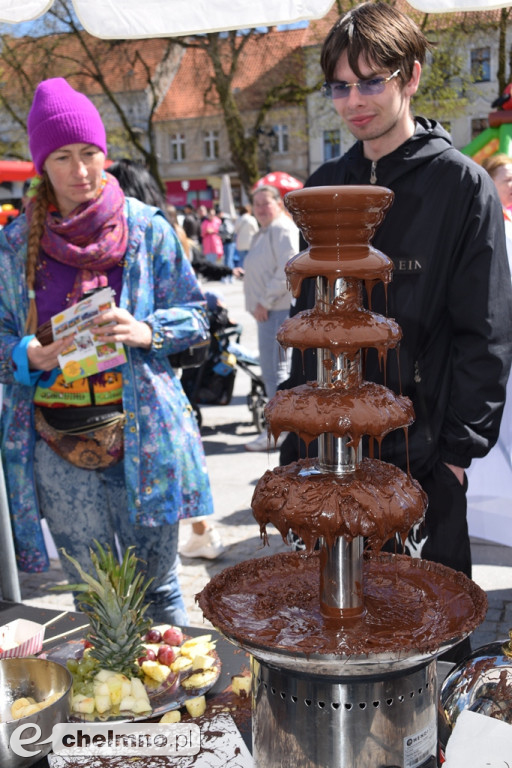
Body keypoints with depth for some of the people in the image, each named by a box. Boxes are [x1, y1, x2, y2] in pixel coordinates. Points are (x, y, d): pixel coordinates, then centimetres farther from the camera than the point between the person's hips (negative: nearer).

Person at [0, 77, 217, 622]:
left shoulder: (146, 228, 0)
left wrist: (147, 331, -18)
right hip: (56, 439, 1)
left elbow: (195, 315, 3)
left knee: (157, 586, 13)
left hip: (140, 430, -1)